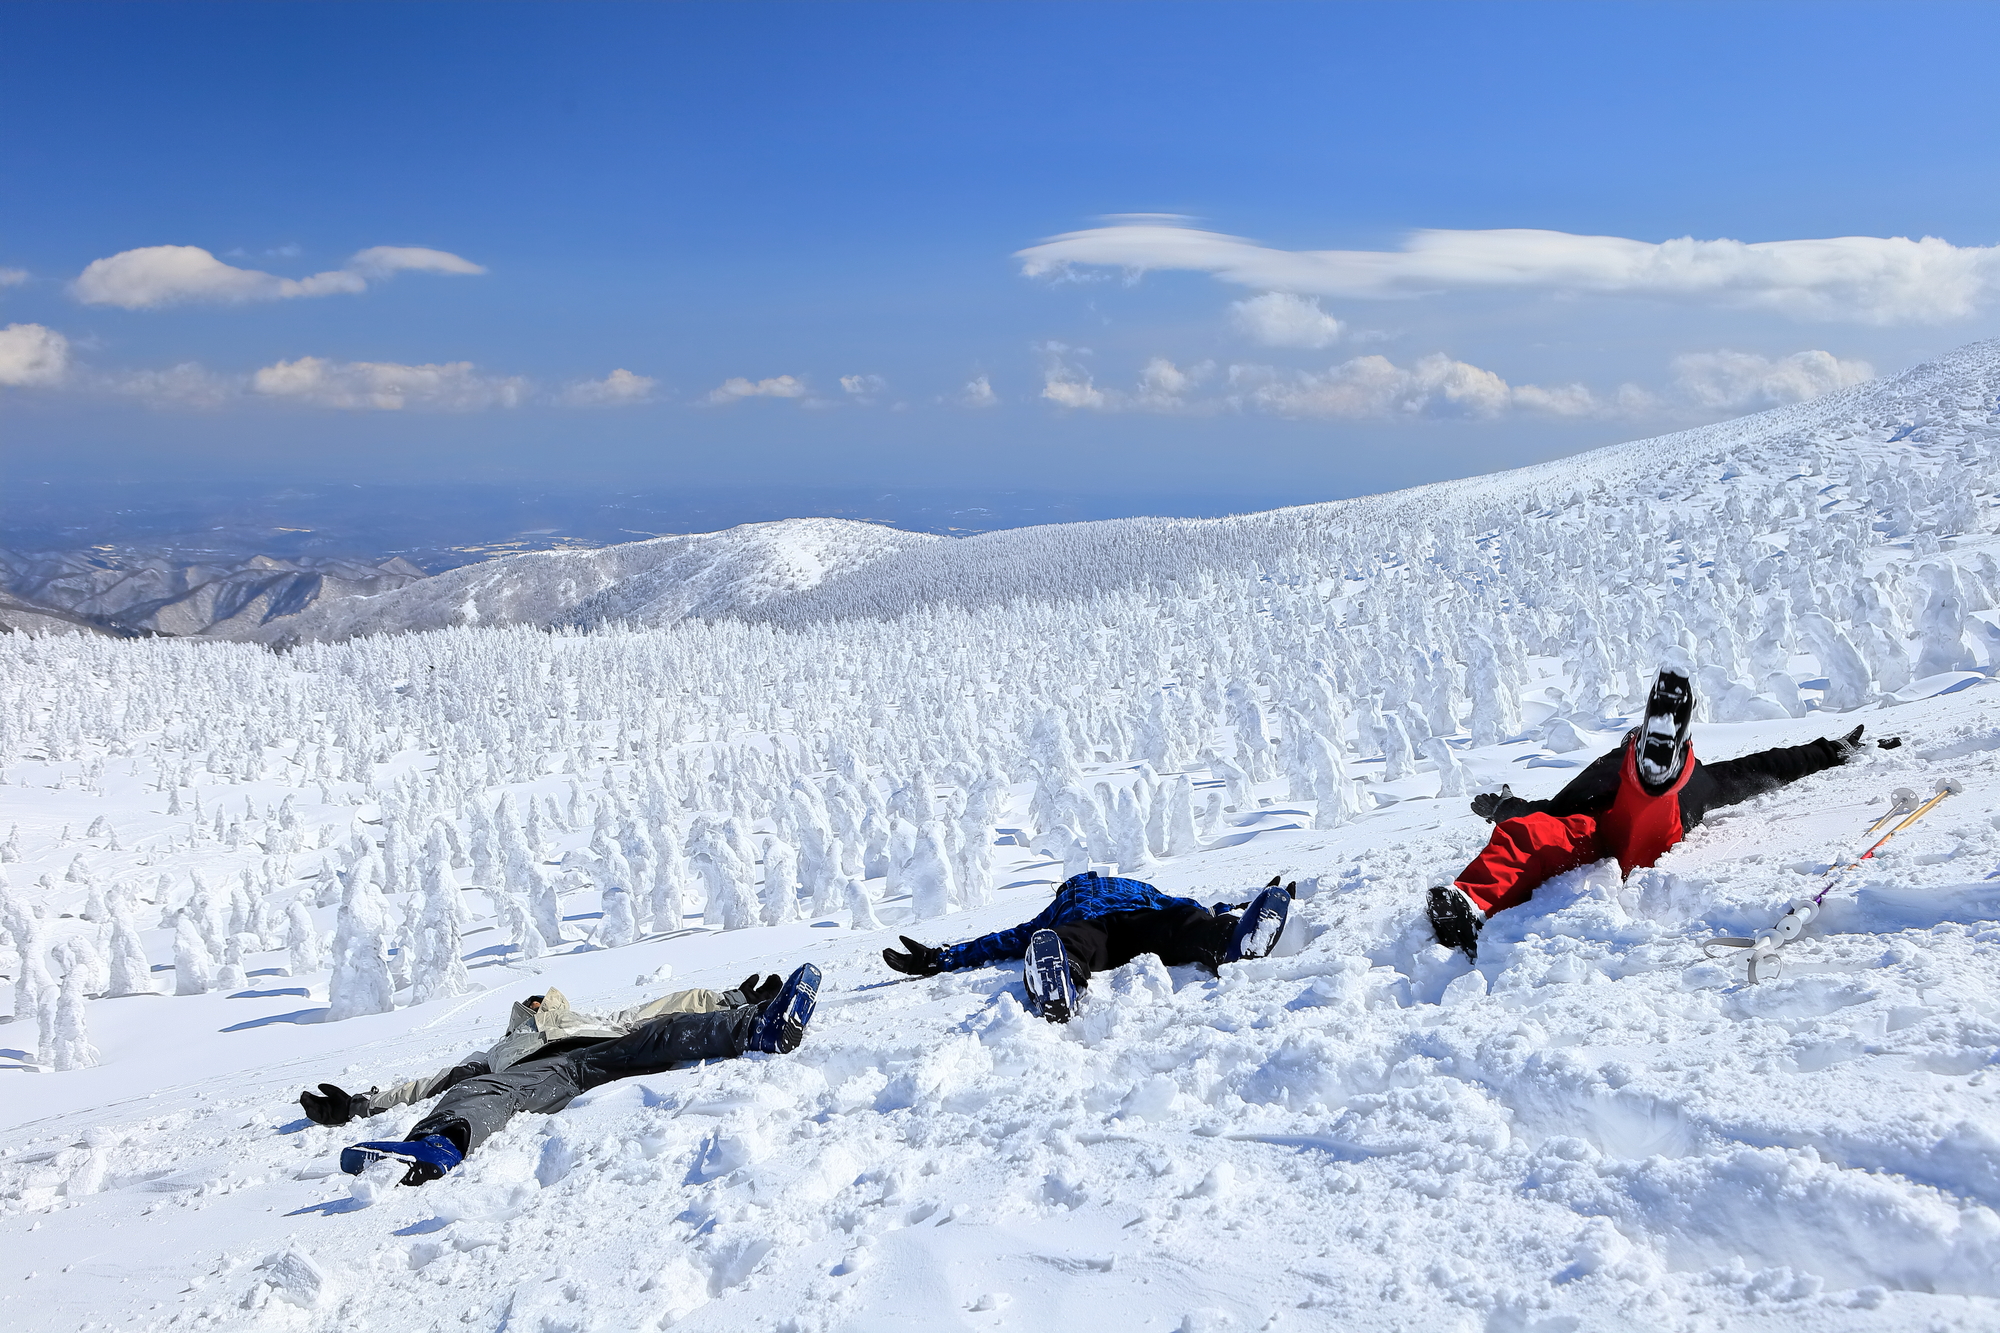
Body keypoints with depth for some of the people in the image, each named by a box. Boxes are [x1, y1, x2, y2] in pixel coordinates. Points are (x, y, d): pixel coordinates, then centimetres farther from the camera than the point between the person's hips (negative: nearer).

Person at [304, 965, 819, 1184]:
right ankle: (438, 1145, -71)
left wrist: (732, 1002, 26)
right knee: (482, 1089, -36)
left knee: (662, 1033, -28)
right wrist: (359, 1104, 23)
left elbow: (673, 1010, 38)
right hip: (538, 1072, -1)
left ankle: (761, 1027, -54)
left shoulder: (601, 1019, 48)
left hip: (606, 1054, 1)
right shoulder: (498, 1051, 46)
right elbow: (434, 1081, 35)